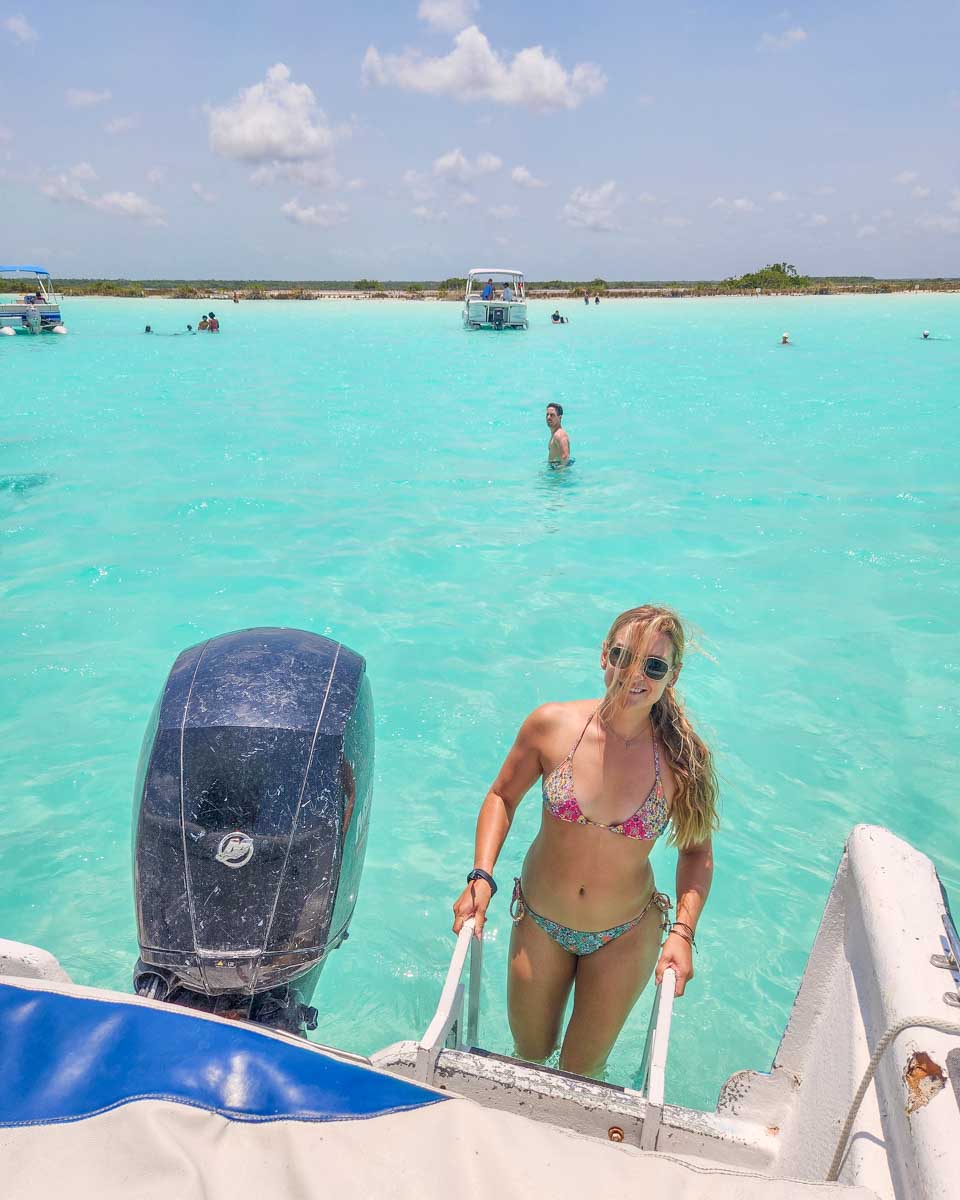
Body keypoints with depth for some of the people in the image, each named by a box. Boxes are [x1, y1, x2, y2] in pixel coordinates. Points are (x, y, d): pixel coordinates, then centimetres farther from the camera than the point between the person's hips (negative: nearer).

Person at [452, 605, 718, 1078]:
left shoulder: (682, 758, -20)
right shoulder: (551, 725, -19)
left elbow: (696, 849, -5)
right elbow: (502, 795, -4)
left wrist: (683, 932, -16)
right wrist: (481, 877, -14)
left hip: (625, 937, 0)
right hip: (539, 923, 1)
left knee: (582, 1071, 18)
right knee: (528, 1056, 21)